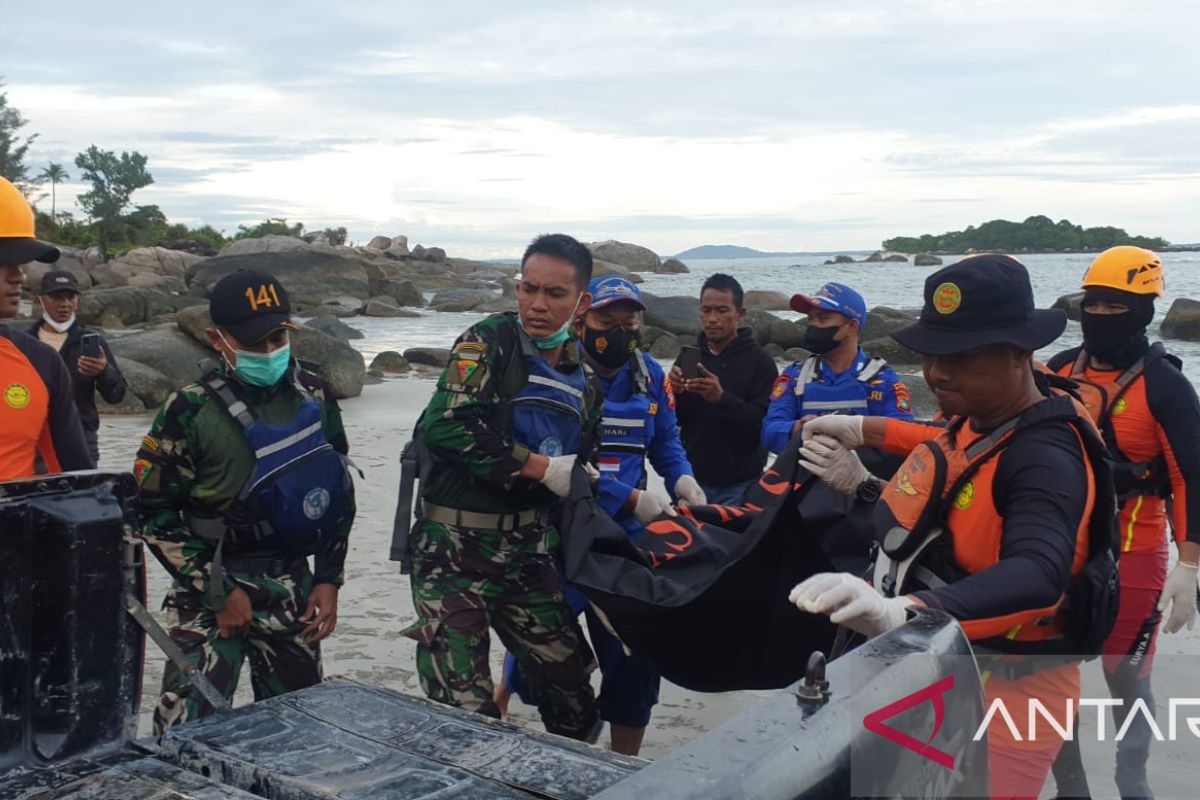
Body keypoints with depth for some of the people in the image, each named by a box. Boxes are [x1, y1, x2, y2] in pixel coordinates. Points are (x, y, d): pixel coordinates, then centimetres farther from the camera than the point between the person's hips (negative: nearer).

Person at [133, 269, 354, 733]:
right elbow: (152, 513, -9)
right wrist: (219, 591, -10)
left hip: (292, 587, 4)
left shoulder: (313, 396, 1)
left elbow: (339, 491, 11)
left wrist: (328, 580, 5)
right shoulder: (192, 410, -12)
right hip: (212, 591, -4)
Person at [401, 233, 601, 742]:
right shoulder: (488, 343, -10)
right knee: (465, 713, -7)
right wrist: (540, 467, -18)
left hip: (528, 551, 6)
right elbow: (443, 428, -24)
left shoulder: (583, 382, 9)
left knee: (573, 691, 11)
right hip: (455, 553, -6)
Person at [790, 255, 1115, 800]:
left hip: (999, 696, -9)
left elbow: (1035, 576, -44)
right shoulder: (975, 418, 2)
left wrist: (901, 612, -57)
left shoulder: (1046, 458, -25)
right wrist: (861, 485, 7)